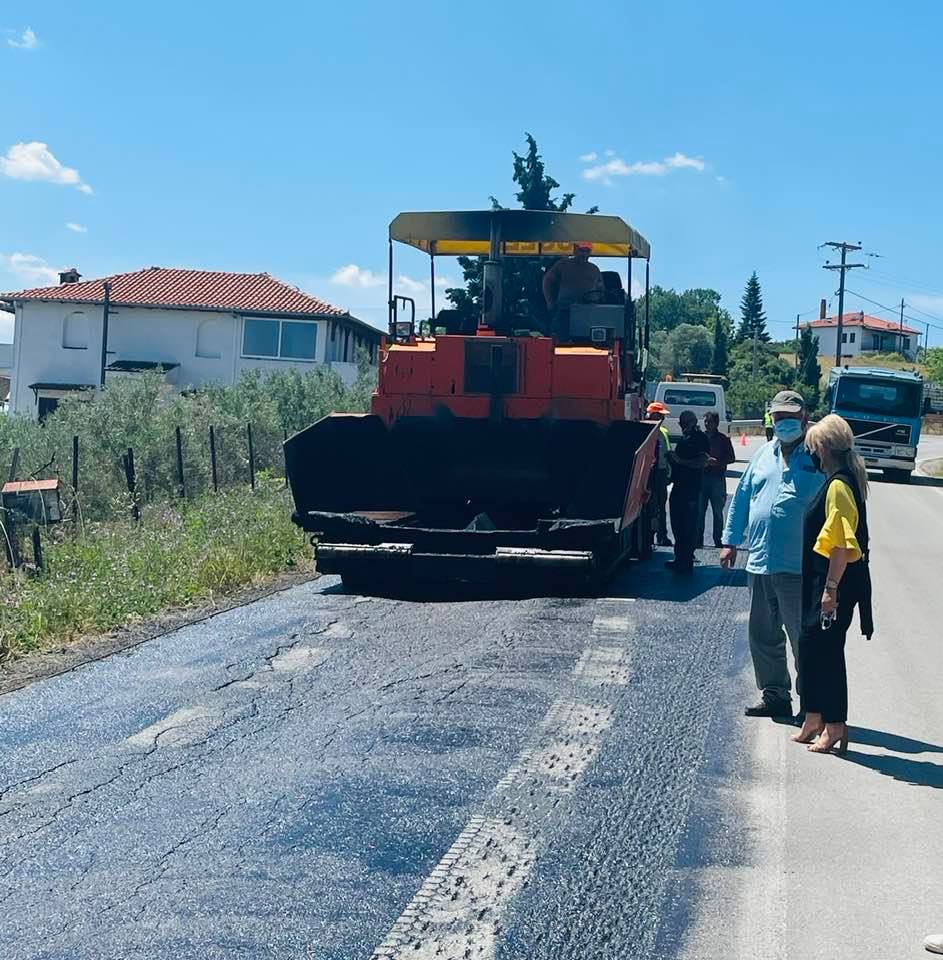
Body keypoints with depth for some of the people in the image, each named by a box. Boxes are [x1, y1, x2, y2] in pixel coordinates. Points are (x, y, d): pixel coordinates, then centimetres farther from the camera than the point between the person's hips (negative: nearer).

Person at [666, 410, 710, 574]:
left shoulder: (700, 439, -7)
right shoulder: (683, 440, 19)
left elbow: (702, 462, -18)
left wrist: (680, 461, -21)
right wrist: (672, 458, 10)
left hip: (691, 488, -9)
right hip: (678, 486, 9)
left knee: (688, 526, -6)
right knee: (677, 524, 12)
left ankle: (686, 562, -4)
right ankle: (680, 558, 21)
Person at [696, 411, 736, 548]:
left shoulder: (723, 439, 5)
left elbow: (731, 458, 4)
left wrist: (717, 462, -11)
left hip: (718, 478, -2)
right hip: (701, 477, 2)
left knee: (718, 511, 1)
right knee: (699, 511, -1)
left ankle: (718, 540, 7)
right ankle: (698, 540, 5)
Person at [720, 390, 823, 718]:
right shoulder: (764, 454, 13)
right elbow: (742, 497, 18)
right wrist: (731, 541, 15)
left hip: (798, 568, -6)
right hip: (760, 564, 7)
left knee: (804, 641, -2)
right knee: (763, 638, 15)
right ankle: (775, 696, 27)